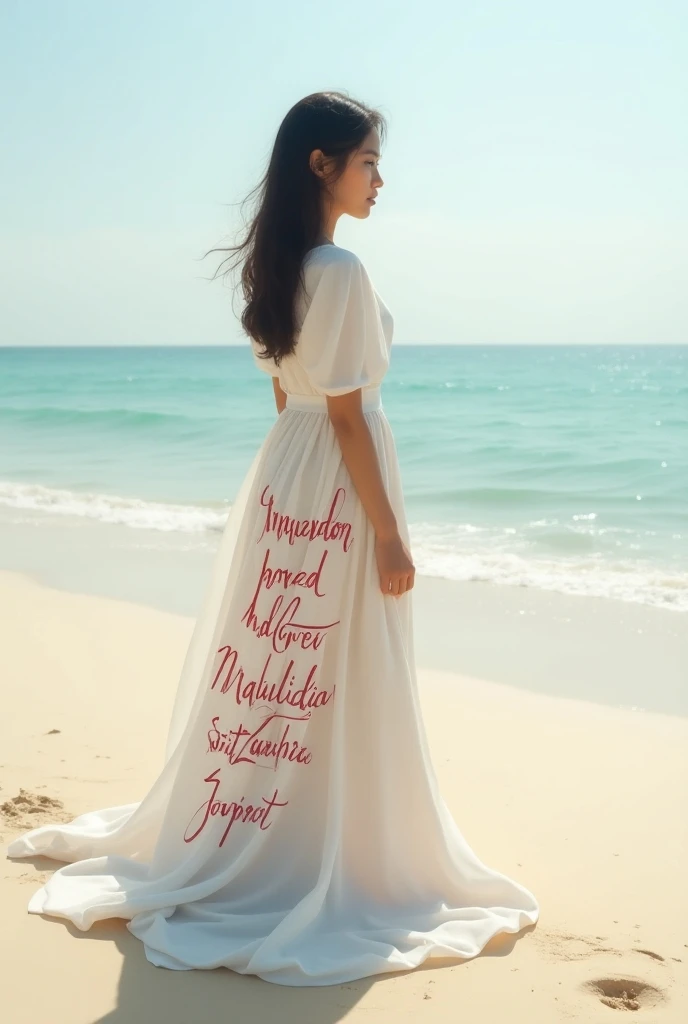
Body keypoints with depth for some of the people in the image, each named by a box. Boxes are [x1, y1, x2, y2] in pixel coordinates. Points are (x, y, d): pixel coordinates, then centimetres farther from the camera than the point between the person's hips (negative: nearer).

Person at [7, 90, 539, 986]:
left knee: (272, 670, 18)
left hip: (285, 475, 9)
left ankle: (225, 847, 32)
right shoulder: (343, 273, -18)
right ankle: (343, 869, 16)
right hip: (336, 490, -9)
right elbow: (347, 417, -19)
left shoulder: (274, 264, 9)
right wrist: (388, 536, -15)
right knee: (342, 694, 2)